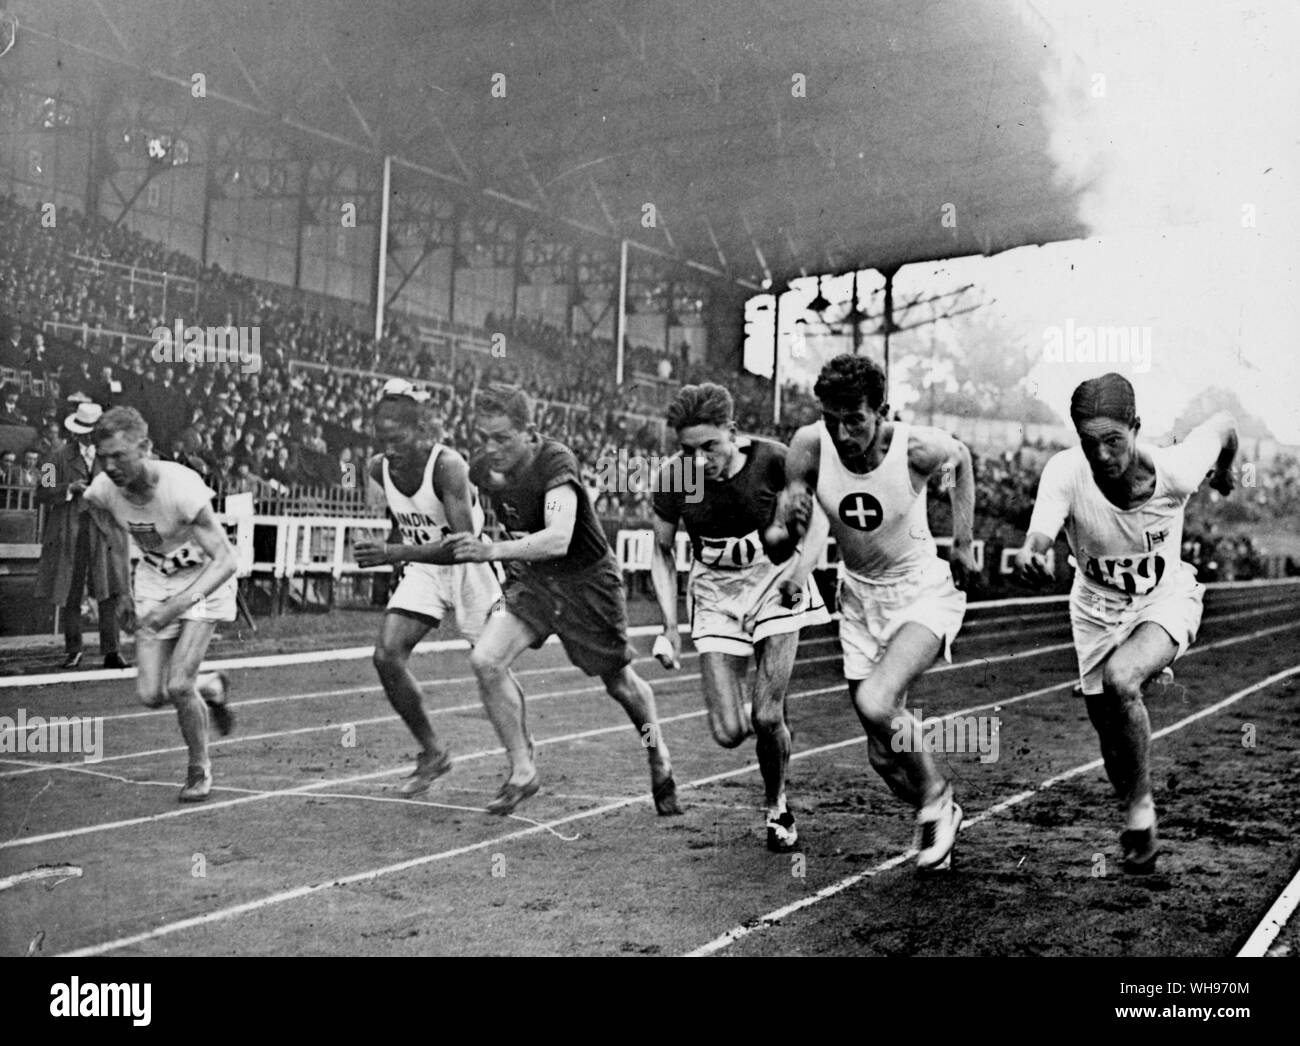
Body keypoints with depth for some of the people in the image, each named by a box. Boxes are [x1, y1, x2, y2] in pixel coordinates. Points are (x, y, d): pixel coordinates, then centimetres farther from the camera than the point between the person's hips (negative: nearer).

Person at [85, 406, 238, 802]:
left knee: (178, 685, -16)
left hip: (204, 580, -5)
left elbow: (225, 560, -33)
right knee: (151, 694, -3)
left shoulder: (182, 488, -34)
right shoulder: (103, 489, -18)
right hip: (154, 579, 5)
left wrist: (178, 605, -44)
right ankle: (212, 686, 30)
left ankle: (200, 769, 10)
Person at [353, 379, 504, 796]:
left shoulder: (447, 466, -28)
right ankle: (432, 753, 4)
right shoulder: (379, 469, -8)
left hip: (470, 566, -5)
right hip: (424, 570, 6)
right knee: (387, 656, -11)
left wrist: (396, 553, -44)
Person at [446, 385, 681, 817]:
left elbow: (558, 539, -45)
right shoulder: (482, 470, -10)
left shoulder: (556, 463, -30)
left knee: (619, 683, 12)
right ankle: (522, 770, -3)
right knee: (485, 660, -18)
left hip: (588, 580, -5)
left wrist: (492, 551, -51)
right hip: (530, 579, 5)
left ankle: (659, 758, 42)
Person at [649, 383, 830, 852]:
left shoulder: (772, 460, -22)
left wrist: (802, 567, -20)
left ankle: (777, 807, 19)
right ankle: (765, 714, 31)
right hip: (714, 592, 2)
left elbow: (817, 513, -4)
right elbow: (663, 551, 1)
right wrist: (670, 626, -4)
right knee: (729, 733, -7)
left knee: (767, 718, -11)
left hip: (773, 580, -1)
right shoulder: (673, 478, -16)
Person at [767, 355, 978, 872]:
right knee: (884, 755, 8)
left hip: (923, 593, -4)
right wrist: (787, 530, -37)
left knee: (876, 703, -28)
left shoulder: (917, 447, -24)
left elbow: (961, 459, 2)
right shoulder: (810, 446, -19)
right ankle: (938, 818, 39)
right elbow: (777, 550, -14)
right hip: (859, 597, 4)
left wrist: (963, 545, 1)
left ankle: (936, 798, 0)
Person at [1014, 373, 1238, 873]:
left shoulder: (1175, 470, -27)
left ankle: (1142, 803, -8)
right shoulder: (1064, 473, -28)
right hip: (1097, 608, 2)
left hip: (1166, 599, -2)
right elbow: (1040, 535, -44)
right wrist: (1030, 554, -68)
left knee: (1121, 680, -31)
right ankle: (1138, 818, 39)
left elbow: (1223, 424, -6)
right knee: (1114, 745, 8)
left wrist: (1225, 471, 15)